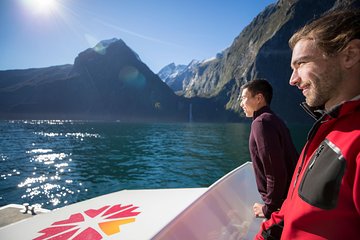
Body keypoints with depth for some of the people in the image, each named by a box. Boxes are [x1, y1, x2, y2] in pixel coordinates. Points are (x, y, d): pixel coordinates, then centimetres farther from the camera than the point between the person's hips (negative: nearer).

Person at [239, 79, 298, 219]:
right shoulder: (273, 119, 9)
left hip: (280, 204, -9)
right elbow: (286, 163, 12)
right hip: (289, 197, 9)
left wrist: (269, 208, -13)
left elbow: (275, 172, -25)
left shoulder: (261, 122, -20)